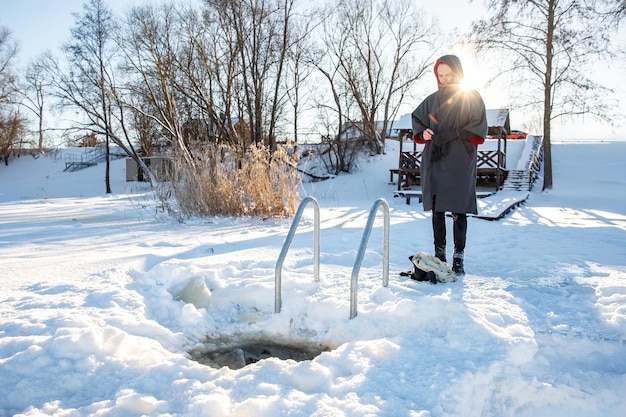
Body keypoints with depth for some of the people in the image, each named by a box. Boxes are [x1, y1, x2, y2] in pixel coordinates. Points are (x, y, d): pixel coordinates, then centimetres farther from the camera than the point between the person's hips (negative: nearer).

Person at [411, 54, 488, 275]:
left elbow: (479, 129, -4)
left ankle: (458, 258, 0)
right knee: (437, 210, 3)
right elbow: (417, 120, 18)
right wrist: (424, 133, -4)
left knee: (458, 211, -5)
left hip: (460, 163, -3)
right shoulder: (432, 100, 13)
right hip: (435, 161, 4)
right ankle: (439, 255, 11)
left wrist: (452, 135, -17)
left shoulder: (472, 98, 3)